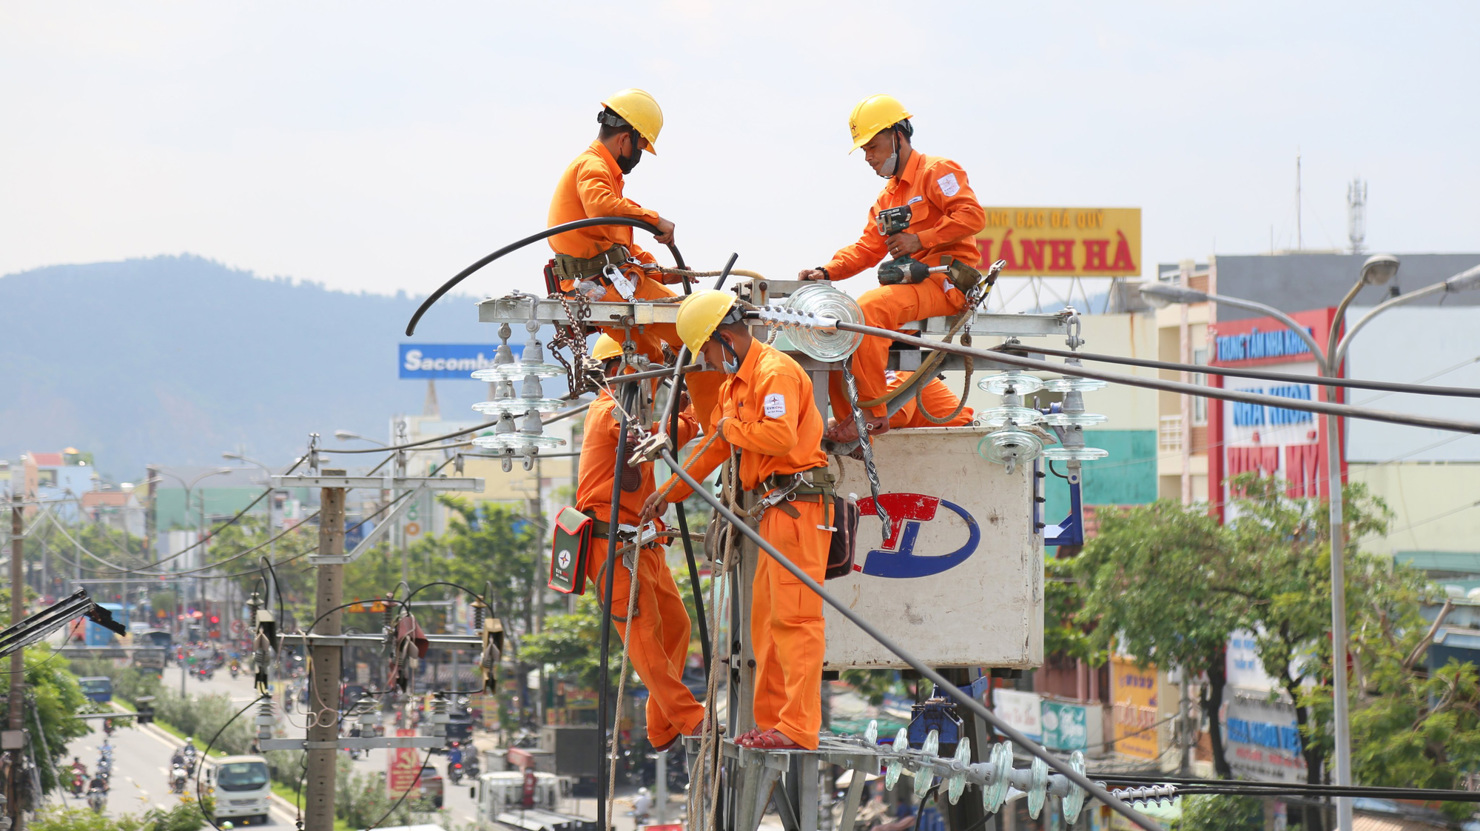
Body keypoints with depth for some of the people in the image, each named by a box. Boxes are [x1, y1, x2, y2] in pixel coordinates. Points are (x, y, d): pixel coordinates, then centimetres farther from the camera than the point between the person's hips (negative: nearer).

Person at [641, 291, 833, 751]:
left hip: (799, 503, -11)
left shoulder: (775, 372, -12)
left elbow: (781, 436, -27)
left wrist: (732, 428, -10)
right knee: (767, 617, 11)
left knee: (794, 616, -13)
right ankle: (771, 721, 15)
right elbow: (715, 446, 32)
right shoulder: (735, 382, 21)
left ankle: (799, 727, -15)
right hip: (775, 507, 11)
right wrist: (670, 492, 36)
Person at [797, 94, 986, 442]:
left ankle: (871, 414, -28)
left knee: (869, 309, -32)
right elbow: (866, 249, 19)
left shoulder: (938, 172, -2)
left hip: (945, 281, -9)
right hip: (909, 283, 9)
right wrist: (826, 271, 1)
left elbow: (972, 216, -16)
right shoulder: (887, 197, 26)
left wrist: (919, 240, -20)